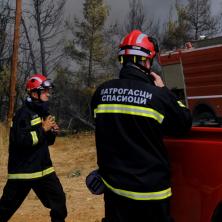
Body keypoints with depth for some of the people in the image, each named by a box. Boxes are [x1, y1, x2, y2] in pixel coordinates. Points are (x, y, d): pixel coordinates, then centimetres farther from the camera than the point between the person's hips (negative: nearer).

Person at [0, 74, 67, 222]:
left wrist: (52, 133, -2)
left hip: (43, 168, 8)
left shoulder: (43, 112, 11)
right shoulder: (24, 114, -15)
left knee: (58, 199, 9)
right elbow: (21, 141, -26)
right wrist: (43, 129, -21)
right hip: (23, 170, -8)